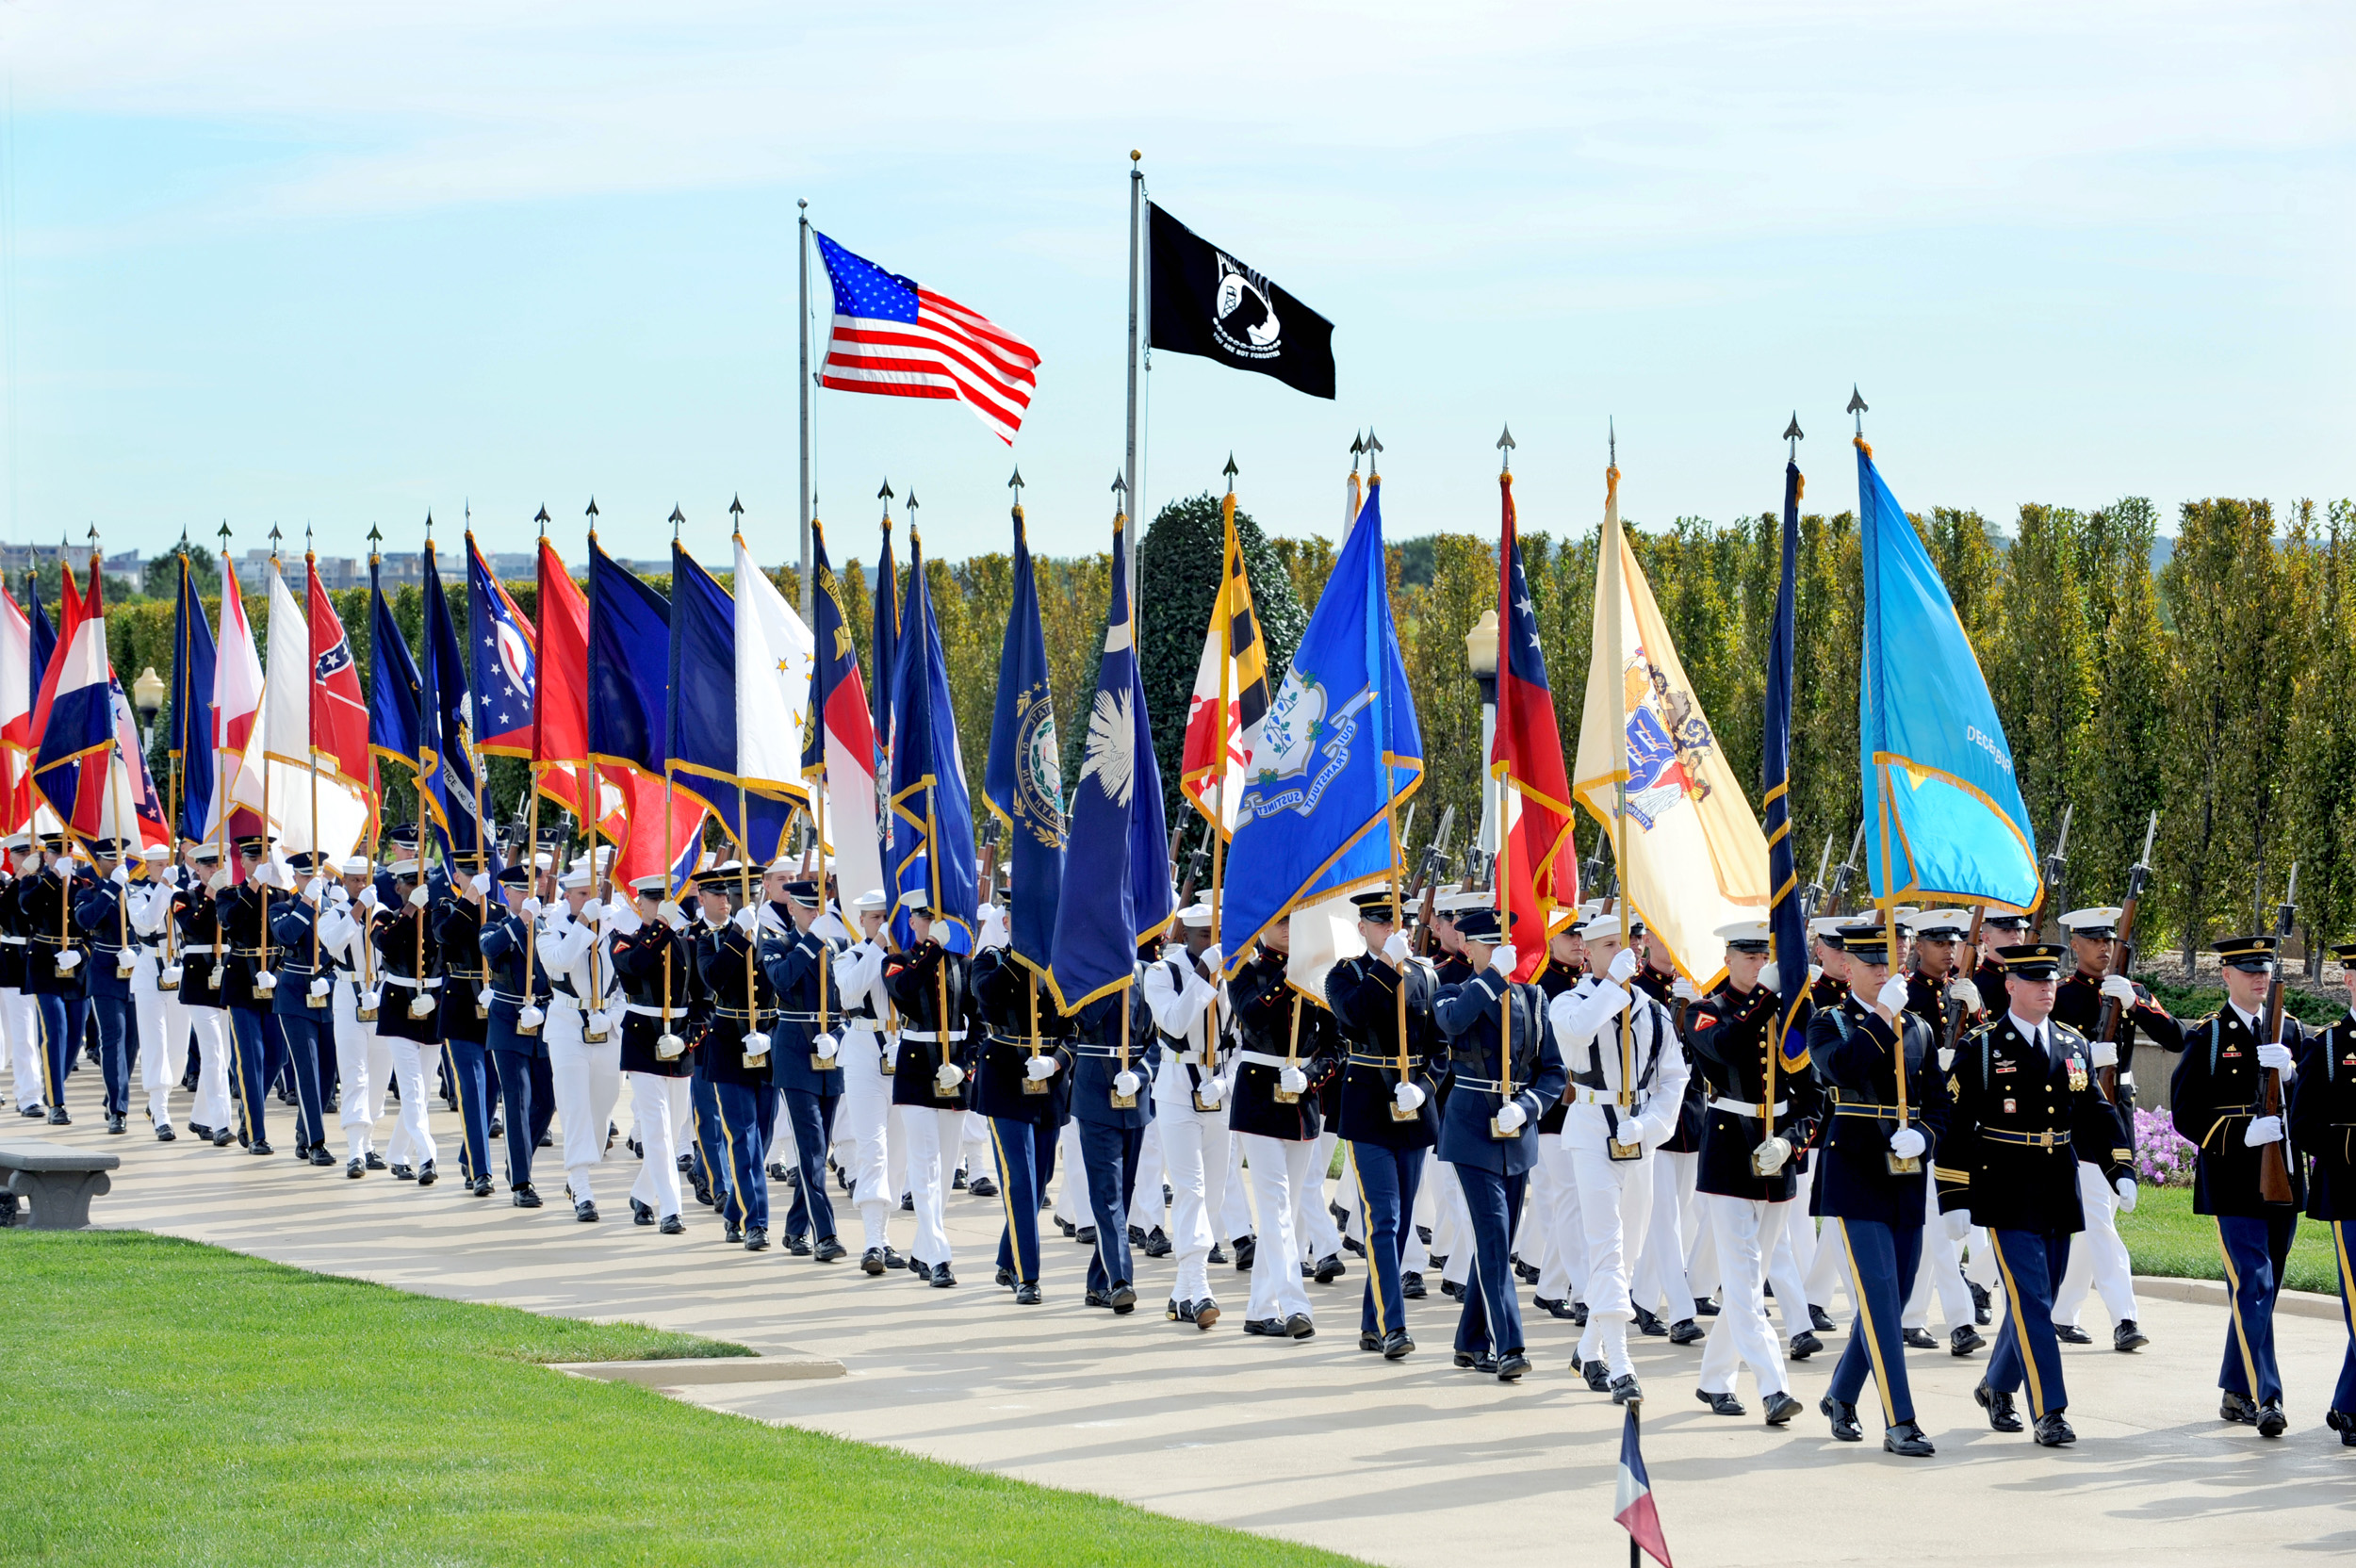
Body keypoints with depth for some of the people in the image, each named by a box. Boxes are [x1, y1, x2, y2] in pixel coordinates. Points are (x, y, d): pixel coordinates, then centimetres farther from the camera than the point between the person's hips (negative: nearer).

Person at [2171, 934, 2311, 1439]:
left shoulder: (2290, 1031, 12)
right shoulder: (2206, 1037, -1)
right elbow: (2186, 1113, -4)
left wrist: (2290, 1074, -14)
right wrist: (2242, 1134, -17)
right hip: (2233, 1182, -5)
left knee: (2261, 1291, 11)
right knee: (2253, 1286, -13)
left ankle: (2236, 1392, 22)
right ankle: (2264, 1399, -16)